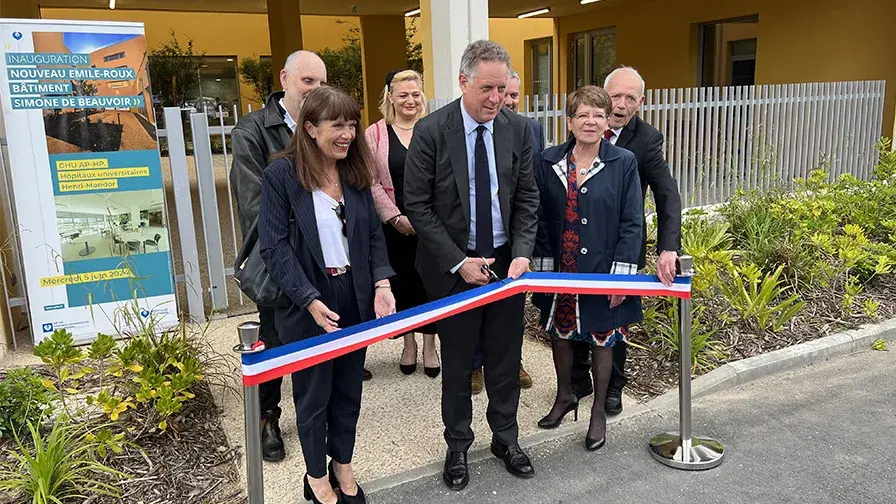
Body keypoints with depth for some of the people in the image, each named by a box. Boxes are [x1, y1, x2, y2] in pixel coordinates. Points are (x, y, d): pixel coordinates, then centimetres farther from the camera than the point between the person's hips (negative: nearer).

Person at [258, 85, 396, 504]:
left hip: (356, 298, 5)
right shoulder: (281, 174, -11)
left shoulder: (355, 171, 6)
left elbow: (373, 234, 7)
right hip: (308, 305, -4)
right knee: (313, 393, 12)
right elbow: (275, 246, -15)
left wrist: (381, 283, -9)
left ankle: (343, 466, 37)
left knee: (349, 389, 16)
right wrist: (310, 300, -22)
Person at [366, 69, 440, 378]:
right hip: (395, 225, 0)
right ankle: (408, 344, 29)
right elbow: (372, 182, -3)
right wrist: (396, 218, -12)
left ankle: (429, 346, 23)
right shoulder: (375, 134, 1)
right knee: (402, 282, 10)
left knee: (429, 281, 6)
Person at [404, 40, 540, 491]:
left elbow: (527, 197, 2)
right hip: (453, 265, -3)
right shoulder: (431, 131, -13)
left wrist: (522, 253, -12)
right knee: (457, 362, 11)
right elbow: (416, 204, -11)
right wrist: (458, 262, -15)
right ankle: (458, 446, 31)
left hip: (506, 261, 3)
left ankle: (506, 438, 35)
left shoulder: (518, 129, -2)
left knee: (506, 357, 14)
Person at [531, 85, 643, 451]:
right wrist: (543, 266, -2)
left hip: (603, 271, -2)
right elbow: (541, 218, 2)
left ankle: (598, 411, 31)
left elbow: (632, 223, -7)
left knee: (602, 340, 11)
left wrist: (622, 273, -12)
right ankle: (565, 396, 40)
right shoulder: (550, 161, 0)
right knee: (559, 333, 16)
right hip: (560, 270, 3)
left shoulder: (624, 163, -7)